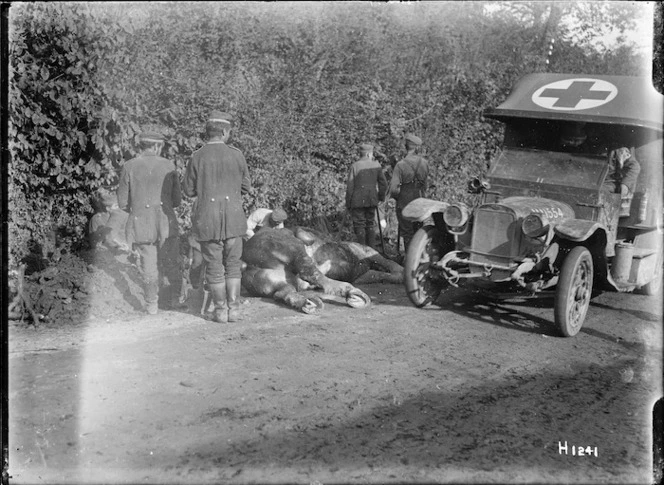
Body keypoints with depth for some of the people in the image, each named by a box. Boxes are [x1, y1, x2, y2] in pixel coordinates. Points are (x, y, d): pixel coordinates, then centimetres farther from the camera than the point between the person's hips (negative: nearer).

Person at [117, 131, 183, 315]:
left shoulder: (129, 167, -3)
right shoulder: (168, 165, -2)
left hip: (140, 223, 0)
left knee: (149, 265, 8)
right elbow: (177, 199, 2)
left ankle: (152, 304, 13)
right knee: (171, 262, 14)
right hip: (166, 222, 0)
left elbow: (122, 201, 0)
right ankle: (174, 298, 16)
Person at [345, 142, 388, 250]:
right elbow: (383, 184, 4)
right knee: (370, 224, 14)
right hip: (372, 200, 4)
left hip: (358, 201, -4)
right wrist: (380, 197, 19)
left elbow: (350, 187, -8)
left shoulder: (355, 166, -7)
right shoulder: (376, 165, 1)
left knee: (359, 225, 1)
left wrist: (348, 204, 0)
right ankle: (372, 249, 14)